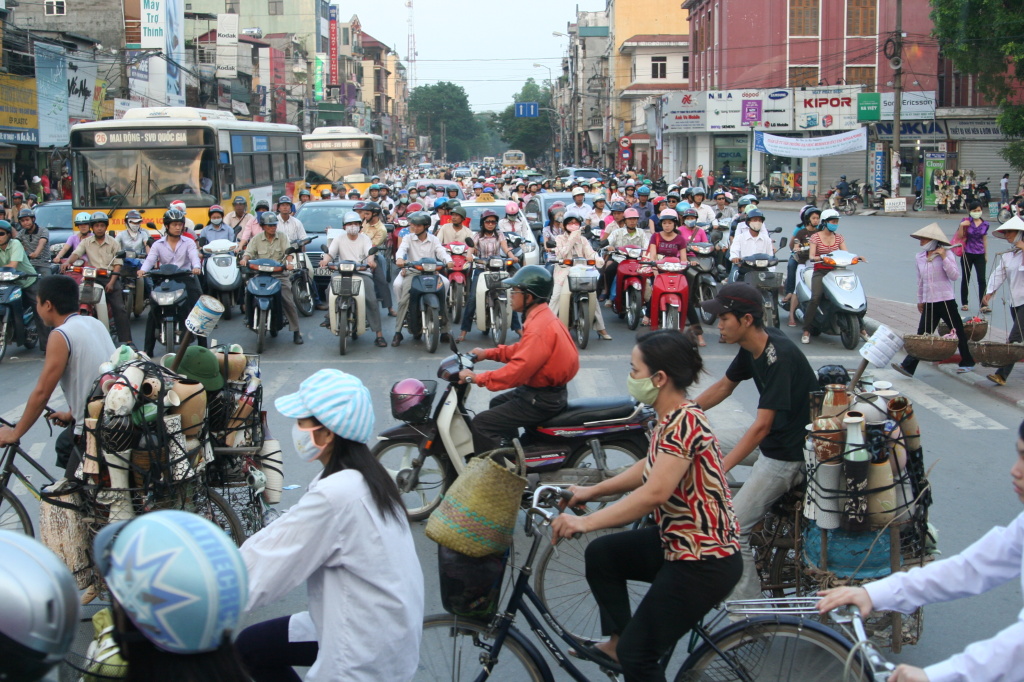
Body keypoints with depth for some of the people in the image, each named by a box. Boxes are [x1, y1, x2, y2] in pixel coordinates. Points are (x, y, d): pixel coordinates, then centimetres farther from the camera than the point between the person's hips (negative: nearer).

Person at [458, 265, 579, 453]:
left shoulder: (539, 328, -26)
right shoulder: (542, 316, 7)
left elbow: (517, 370, -29)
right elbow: (522, 350, 19)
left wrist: (477, 378, -24)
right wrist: (488, 353, 13)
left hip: (543, 400, -11)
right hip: (544, 389, 11)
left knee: (481, 424, -13)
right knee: (497, 404, 31)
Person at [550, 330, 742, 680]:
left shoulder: (684, 423, -26)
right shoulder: (671, 418, 4)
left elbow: (654, 493, -34)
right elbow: (650, 468, 19)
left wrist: (585, 522, -32)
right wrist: (591, 491, 17)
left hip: (705, 562, -10)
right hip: (679, 541, 10)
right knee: (601, 554, 19)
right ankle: (618, 642, 31)